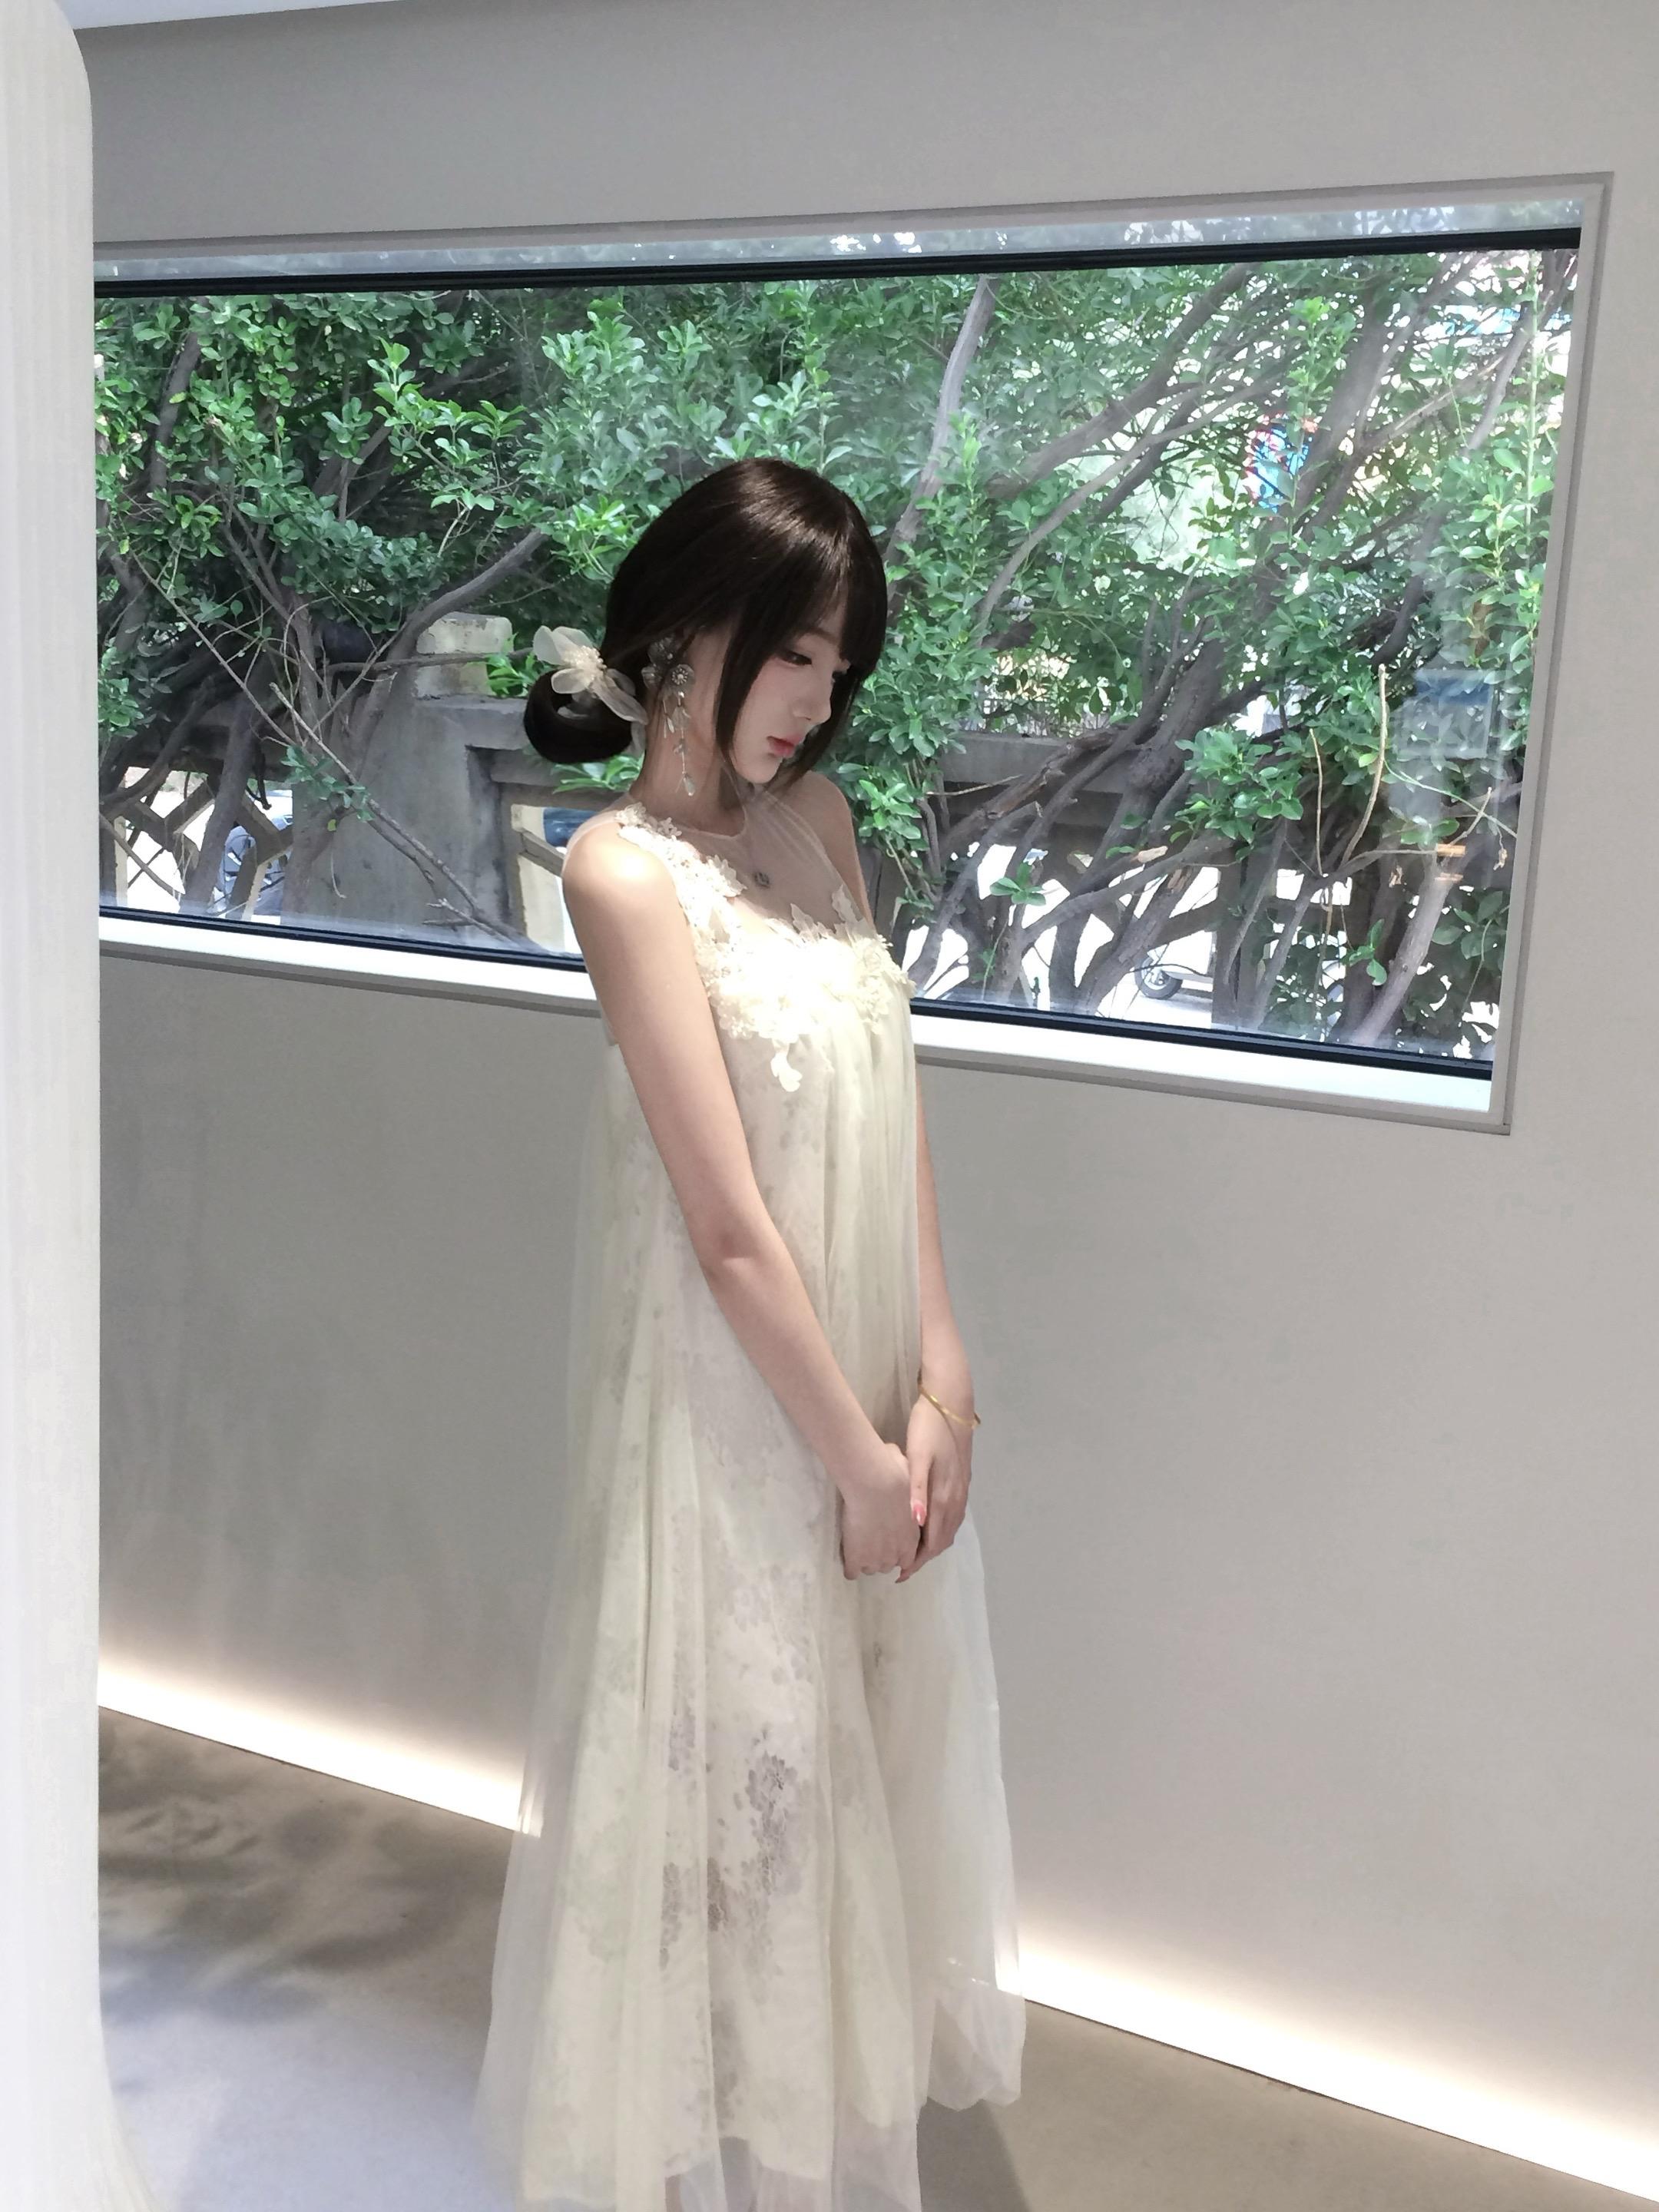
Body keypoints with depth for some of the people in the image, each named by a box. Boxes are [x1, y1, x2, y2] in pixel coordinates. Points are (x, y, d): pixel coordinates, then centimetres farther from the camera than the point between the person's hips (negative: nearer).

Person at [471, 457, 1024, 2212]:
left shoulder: (814, 819, 3)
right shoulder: (626, 867, -18)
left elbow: (888, 1111, 2)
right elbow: (726, 1224, -19)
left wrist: (937, 1383, -3)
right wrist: (855, 1451, -13)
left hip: (870, 1387, 7)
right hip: (735, 1411, -7)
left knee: (853, 1747, 21)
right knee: (735, 1757, 12)